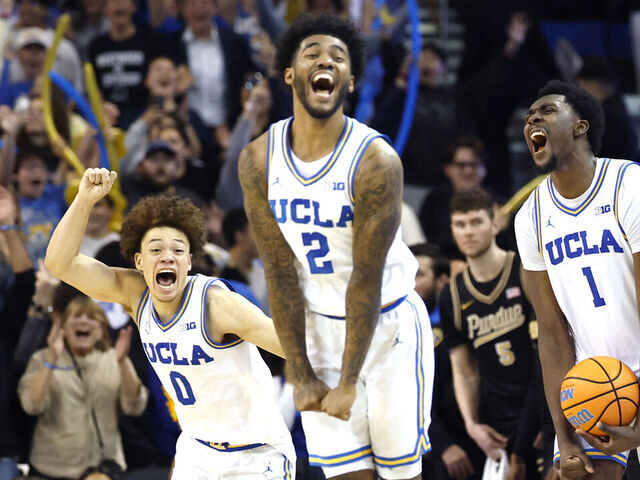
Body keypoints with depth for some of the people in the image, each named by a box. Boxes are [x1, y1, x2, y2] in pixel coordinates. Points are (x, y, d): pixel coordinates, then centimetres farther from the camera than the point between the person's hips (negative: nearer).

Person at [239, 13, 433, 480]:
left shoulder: (376, 160, -21)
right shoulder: (259, 160, -9)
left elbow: (367, 278, -19)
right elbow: (281, 272, -5)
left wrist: (348, 384, -18)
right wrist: (301, 375, -6)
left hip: (388, 323, -3)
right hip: (319, 326, 3)